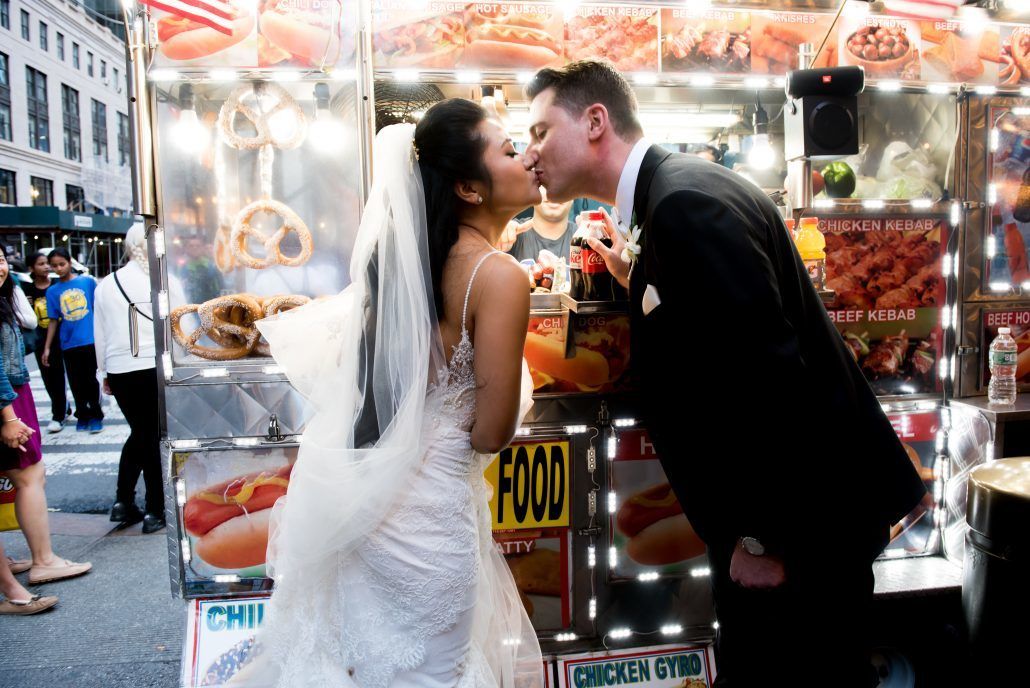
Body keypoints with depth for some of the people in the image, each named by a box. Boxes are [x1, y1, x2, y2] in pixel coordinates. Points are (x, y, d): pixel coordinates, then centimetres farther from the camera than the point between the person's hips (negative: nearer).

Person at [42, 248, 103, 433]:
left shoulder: (88, 281, -2)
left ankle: (95, 415, 18)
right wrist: (47, 347, 7)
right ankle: (82, 415, 26)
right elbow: (54, 321, 8)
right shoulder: (52, 291, 4)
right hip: (69, 344, 2)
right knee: (76, 383, 11)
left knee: (91, 380, 5)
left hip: (91, 340, -2)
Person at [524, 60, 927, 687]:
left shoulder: (687, 201, -22)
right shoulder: (673, 194, 8)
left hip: (806, 514, -9)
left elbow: (768, 370, -27)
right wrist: (640, 286, 5)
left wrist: (764, 536, -19)